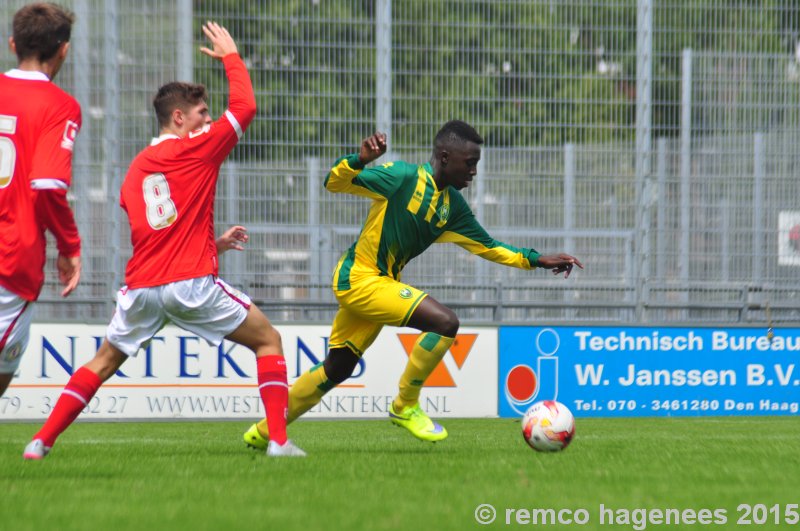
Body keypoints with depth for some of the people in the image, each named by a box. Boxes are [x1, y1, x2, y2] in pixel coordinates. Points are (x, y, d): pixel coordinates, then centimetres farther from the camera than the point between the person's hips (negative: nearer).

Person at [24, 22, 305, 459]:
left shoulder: (135, 170, 18)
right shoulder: (197, 150, -2)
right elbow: (244, 107, 5)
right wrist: (230, 56, 18)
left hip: (141, 287, 5)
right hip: (191, 283, -5)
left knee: (103, 363, 20)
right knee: (268, 340, 9)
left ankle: (42, 440, 10)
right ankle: (279, 441, -3)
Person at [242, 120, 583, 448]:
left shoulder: (452, 205, 7)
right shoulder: (403, 177, -16)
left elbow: (487, 246, 14)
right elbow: (334, 183, -17)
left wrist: (535, 259, 5)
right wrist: (360, 160, -36)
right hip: (360, 277, -9)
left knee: (337, 369, 16)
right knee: (445, 322, -20)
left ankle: (264, 432, 27)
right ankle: (405, 407, -5)